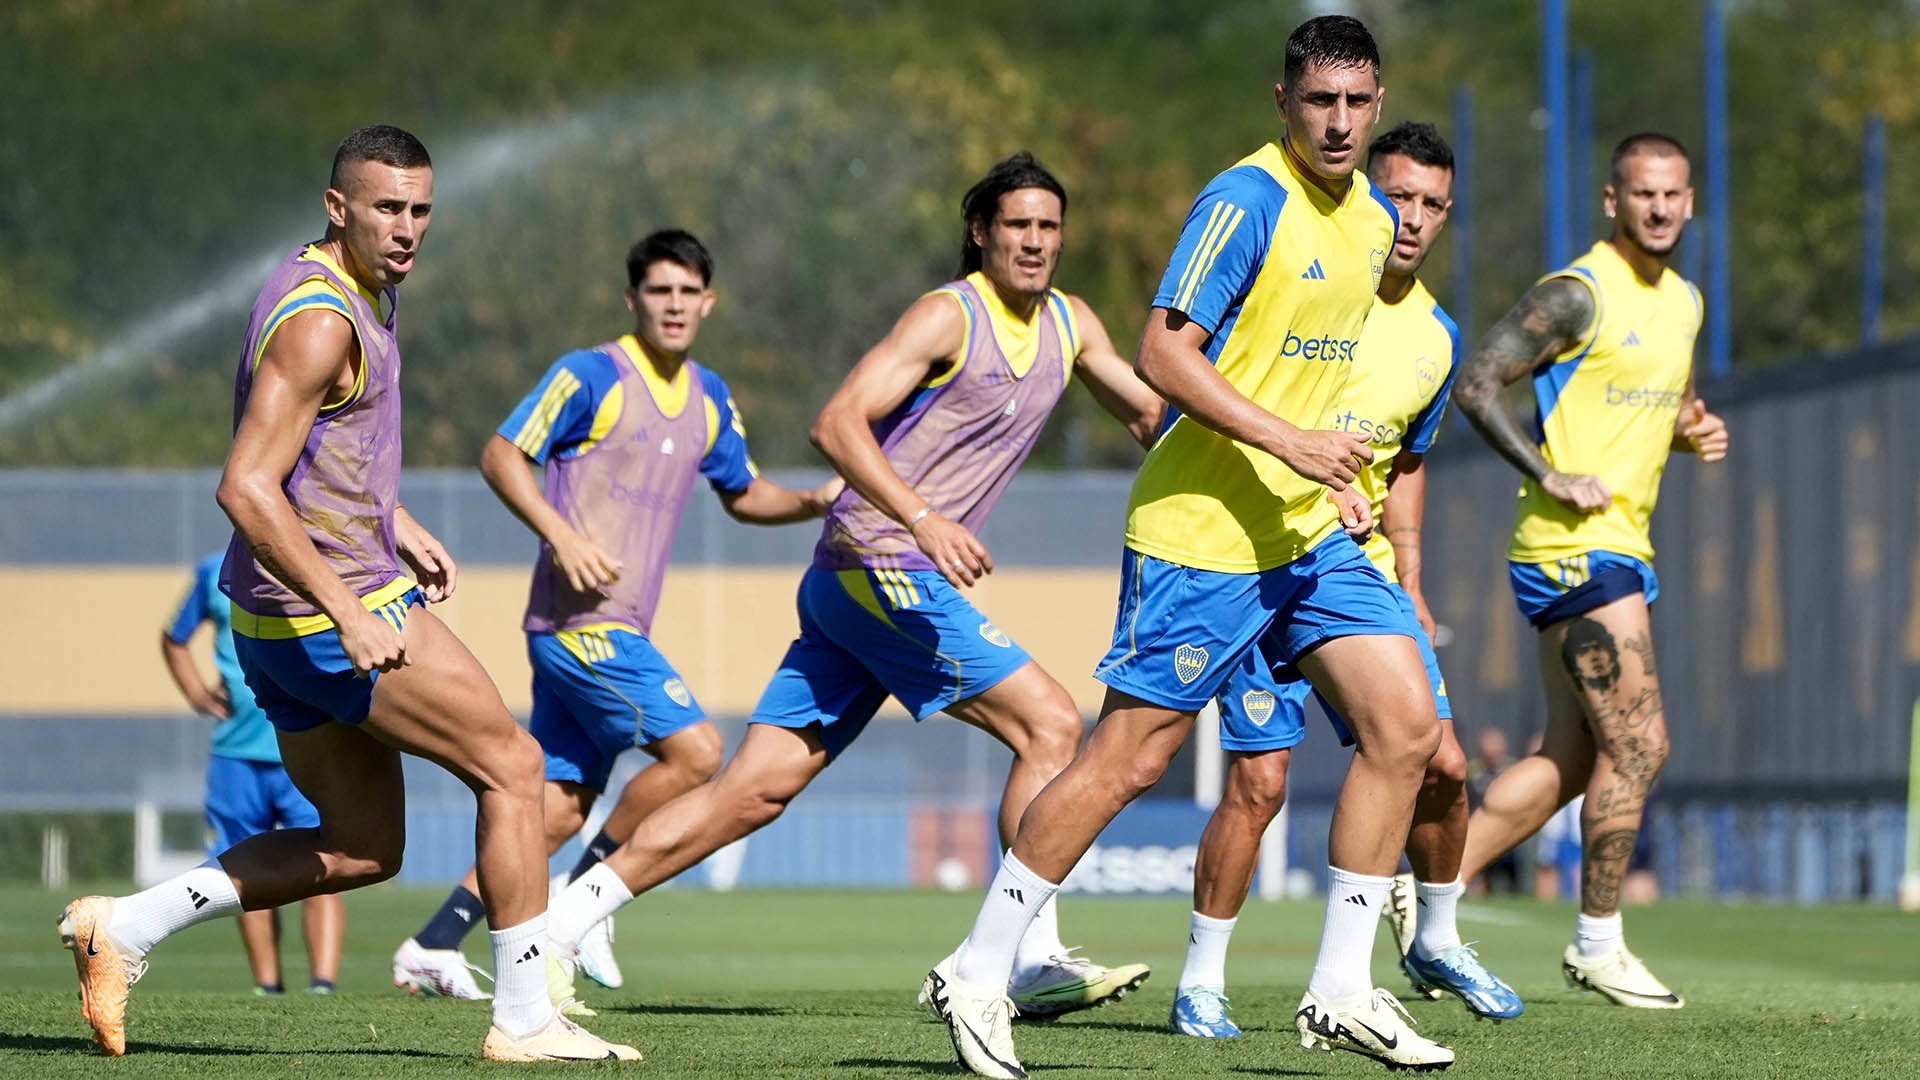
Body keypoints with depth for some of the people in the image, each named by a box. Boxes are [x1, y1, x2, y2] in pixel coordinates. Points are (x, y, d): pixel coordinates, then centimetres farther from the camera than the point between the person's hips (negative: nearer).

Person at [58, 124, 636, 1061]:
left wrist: (399, 526, 23)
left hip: (278, 626, 10)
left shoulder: (360, 289, 13)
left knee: (362, 850, 14)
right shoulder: (319, 319, -19)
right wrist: (351, 617, -28)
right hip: (330, 608, -10)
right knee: (511, 766, -1)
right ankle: (524, 1018, 4)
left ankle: (126, 925, 10)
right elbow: (246, 487, -26)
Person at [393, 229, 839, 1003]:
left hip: (618, 628, 8)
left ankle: (434, 944, 10)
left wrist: (815, 502, 9)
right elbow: (501, 455, -8)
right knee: (694, 750, -15)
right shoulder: (592, 375, -7)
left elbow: (743, 494, 28)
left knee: (561, 806, 6)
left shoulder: (709, 398, 15)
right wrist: (562, 534, -20)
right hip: (581, 618, -8)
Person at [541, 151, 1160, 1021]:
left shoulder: (1069, 323, 16)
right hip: (878, 565, -8)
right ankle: (1032, 958, -15)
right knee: (1050, 724, -13)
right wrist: (922, 519, -31)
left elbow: (1150, 413, 30)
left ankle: (555, 926, 5)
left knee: (755, 789, 4)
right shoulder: (949, 315, -10)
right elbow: (838, 423, -19)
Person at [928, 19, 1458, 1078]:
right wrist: (1287, 441, -26)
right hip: (1200, 527, -8)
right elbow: (1165, 353, -21)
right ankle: (978, 973, 8)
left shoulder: (1372, 217, 12)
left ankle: (1342, 990, 3)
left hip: (1307, 530, 8)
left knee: (1406, 725, -4)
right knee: (1127, 760, -5)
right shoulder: (1247, 199, -15)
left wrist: (1336, 475, 16)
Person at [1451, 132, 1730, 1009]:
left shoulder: (1684, 301, 15)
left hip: (1620, 550, 9)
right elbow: (1476, 385, -15)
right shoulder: (1579, 295, -12)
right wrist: (1552, 477, -21)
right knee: (1637, 746, -8)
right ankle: (1598, 944, 3)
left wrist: (1695, 433, 6)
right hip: (1575, 545, -9)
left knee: (1572, 757, 9)